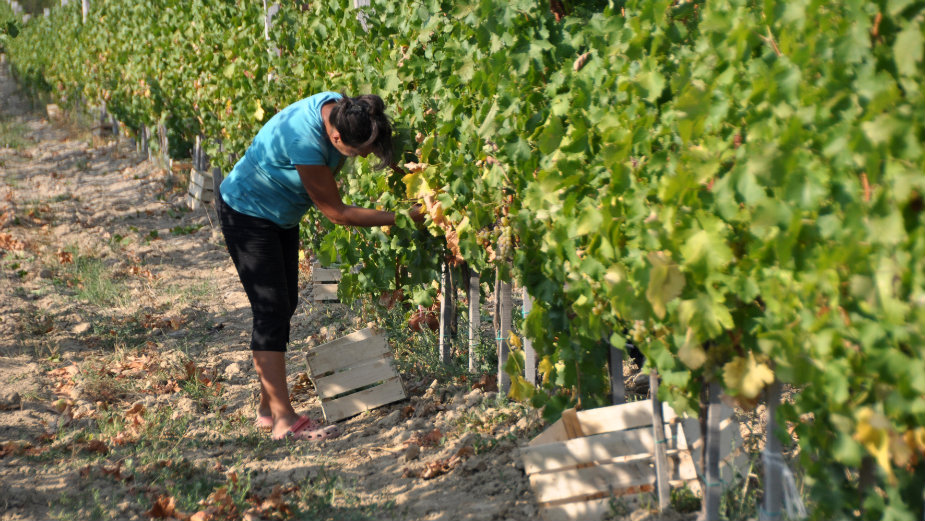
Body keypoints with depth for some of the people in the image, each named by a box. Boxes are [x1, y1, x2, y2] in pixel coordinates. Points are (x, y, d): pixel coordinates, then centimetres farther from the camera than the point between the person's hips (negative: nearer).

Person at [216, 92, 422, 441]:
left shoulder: (341, 109, -17)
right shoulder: (304, 140, -39)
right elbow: (337, 213, -29)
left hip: (281, 216, 9)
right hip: (246, 213, -9)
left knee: (285, 306, 11)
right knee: (272, 309, -12)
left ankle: (268, 408, 19)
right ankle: (284, 420, -12)